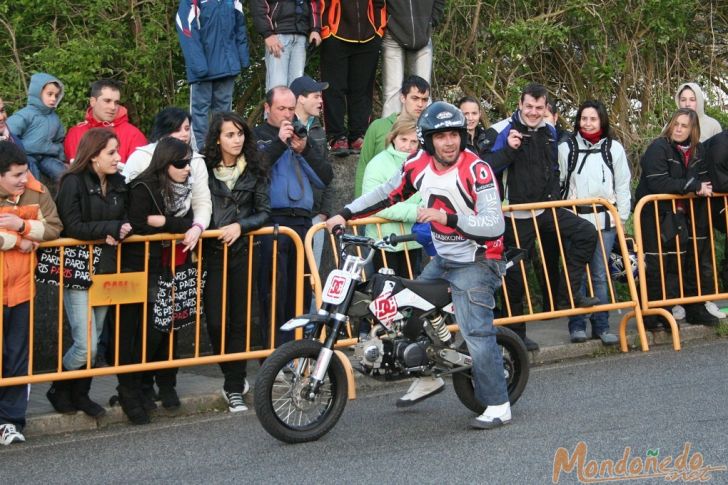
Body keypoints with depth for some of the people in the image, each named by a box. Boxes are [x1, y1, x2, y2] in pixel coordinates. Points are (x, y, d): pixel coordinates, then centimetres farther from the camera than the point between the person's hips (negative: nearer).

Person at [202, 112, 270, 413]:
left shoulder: (254, 171, 6)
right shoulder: (203, 168, 1)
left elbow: (264, 212, 5)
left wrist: (240, 226, -10)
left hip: (242, 251, 1)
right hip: (211, 252, -1)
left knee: (240, 320, 1)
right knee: (216, 320, -5)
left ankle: (234, 388, 10)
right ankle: (235, 377, 17)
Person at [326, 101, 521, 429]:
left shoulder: (476, 169, -21)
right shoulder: (420, 165, -1)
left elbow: (494, 226, -27)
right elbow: (387, 193, 13)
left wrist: (448, 217, -36)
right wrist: (345, 214, 9)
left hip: (476, 263, -8)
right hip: (443, 260, 8)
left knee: (477, 334, -16)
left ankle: (498, 406, -10)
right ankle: (429, 377, 30)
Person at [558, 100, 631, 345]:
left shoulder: (614, 148, 8)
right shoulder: (566, 148, 4)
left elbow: (623, 186, 10)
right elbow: (558, 184, 7)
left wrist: (621, 218, 6)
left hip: (604, 220, 1)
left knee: (600, 274, 2)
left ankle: (601, 325, 8)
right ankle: (577, 325, 4)